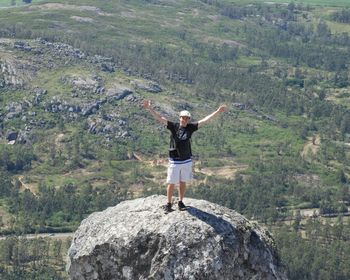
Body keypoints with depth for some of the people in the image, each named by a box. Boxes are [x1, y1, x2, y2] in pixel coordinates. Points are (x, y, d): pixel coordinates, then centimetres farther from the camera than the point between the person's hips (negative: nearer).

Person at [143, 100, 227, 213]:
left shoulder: (190, 127, -2)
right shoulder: (174, 126, -8)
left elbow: (204, 120, -1)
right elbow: (160, 118, -14)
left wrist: (218, 111, -4)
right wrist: (150, 108, -25)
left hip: (187, 161, 3)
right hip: (174, 161, -2)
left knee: (183, 182, 13)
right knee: (171, 183, 2)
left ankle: (180, 202, 27)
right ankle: (168, 204, 15)